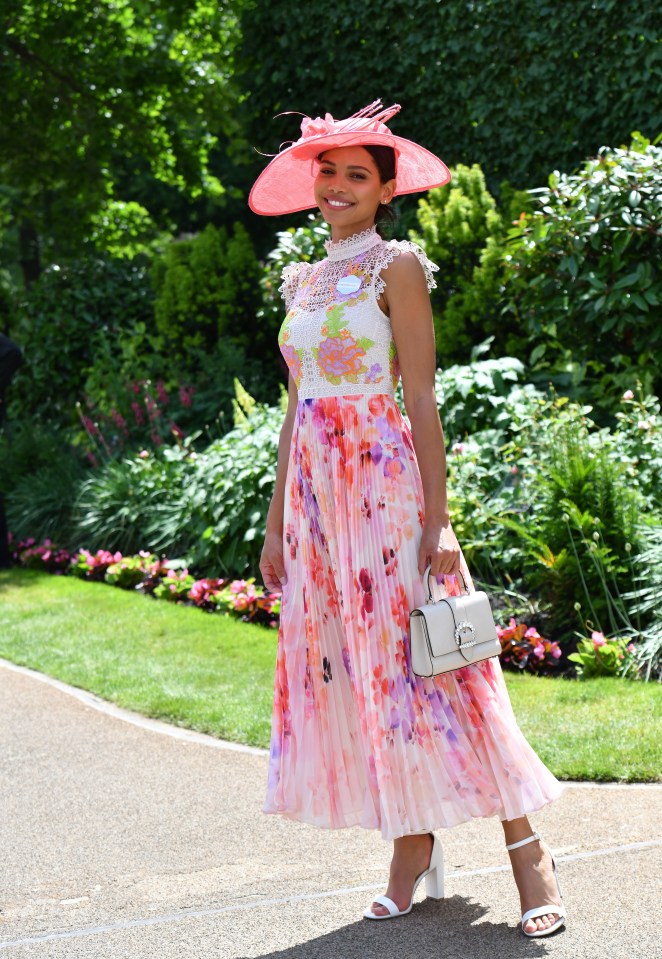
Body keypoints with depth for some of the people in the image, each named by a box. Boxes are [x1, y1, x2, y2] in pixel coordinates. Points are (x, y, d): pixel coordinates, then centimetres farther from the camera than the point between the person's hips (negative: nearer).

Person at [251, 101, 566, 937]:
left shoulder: (396, 266, -3)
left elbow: (421, 397, -9)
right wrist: (276, 522, 14)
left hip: (384, 476, -6)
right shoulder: (303, 281, 16)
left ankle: (526, 848, -2)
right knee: (346, 661, 4)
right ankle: (413, 846, 13)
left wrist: (437, 516, -16)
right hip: (316, 485, 7)